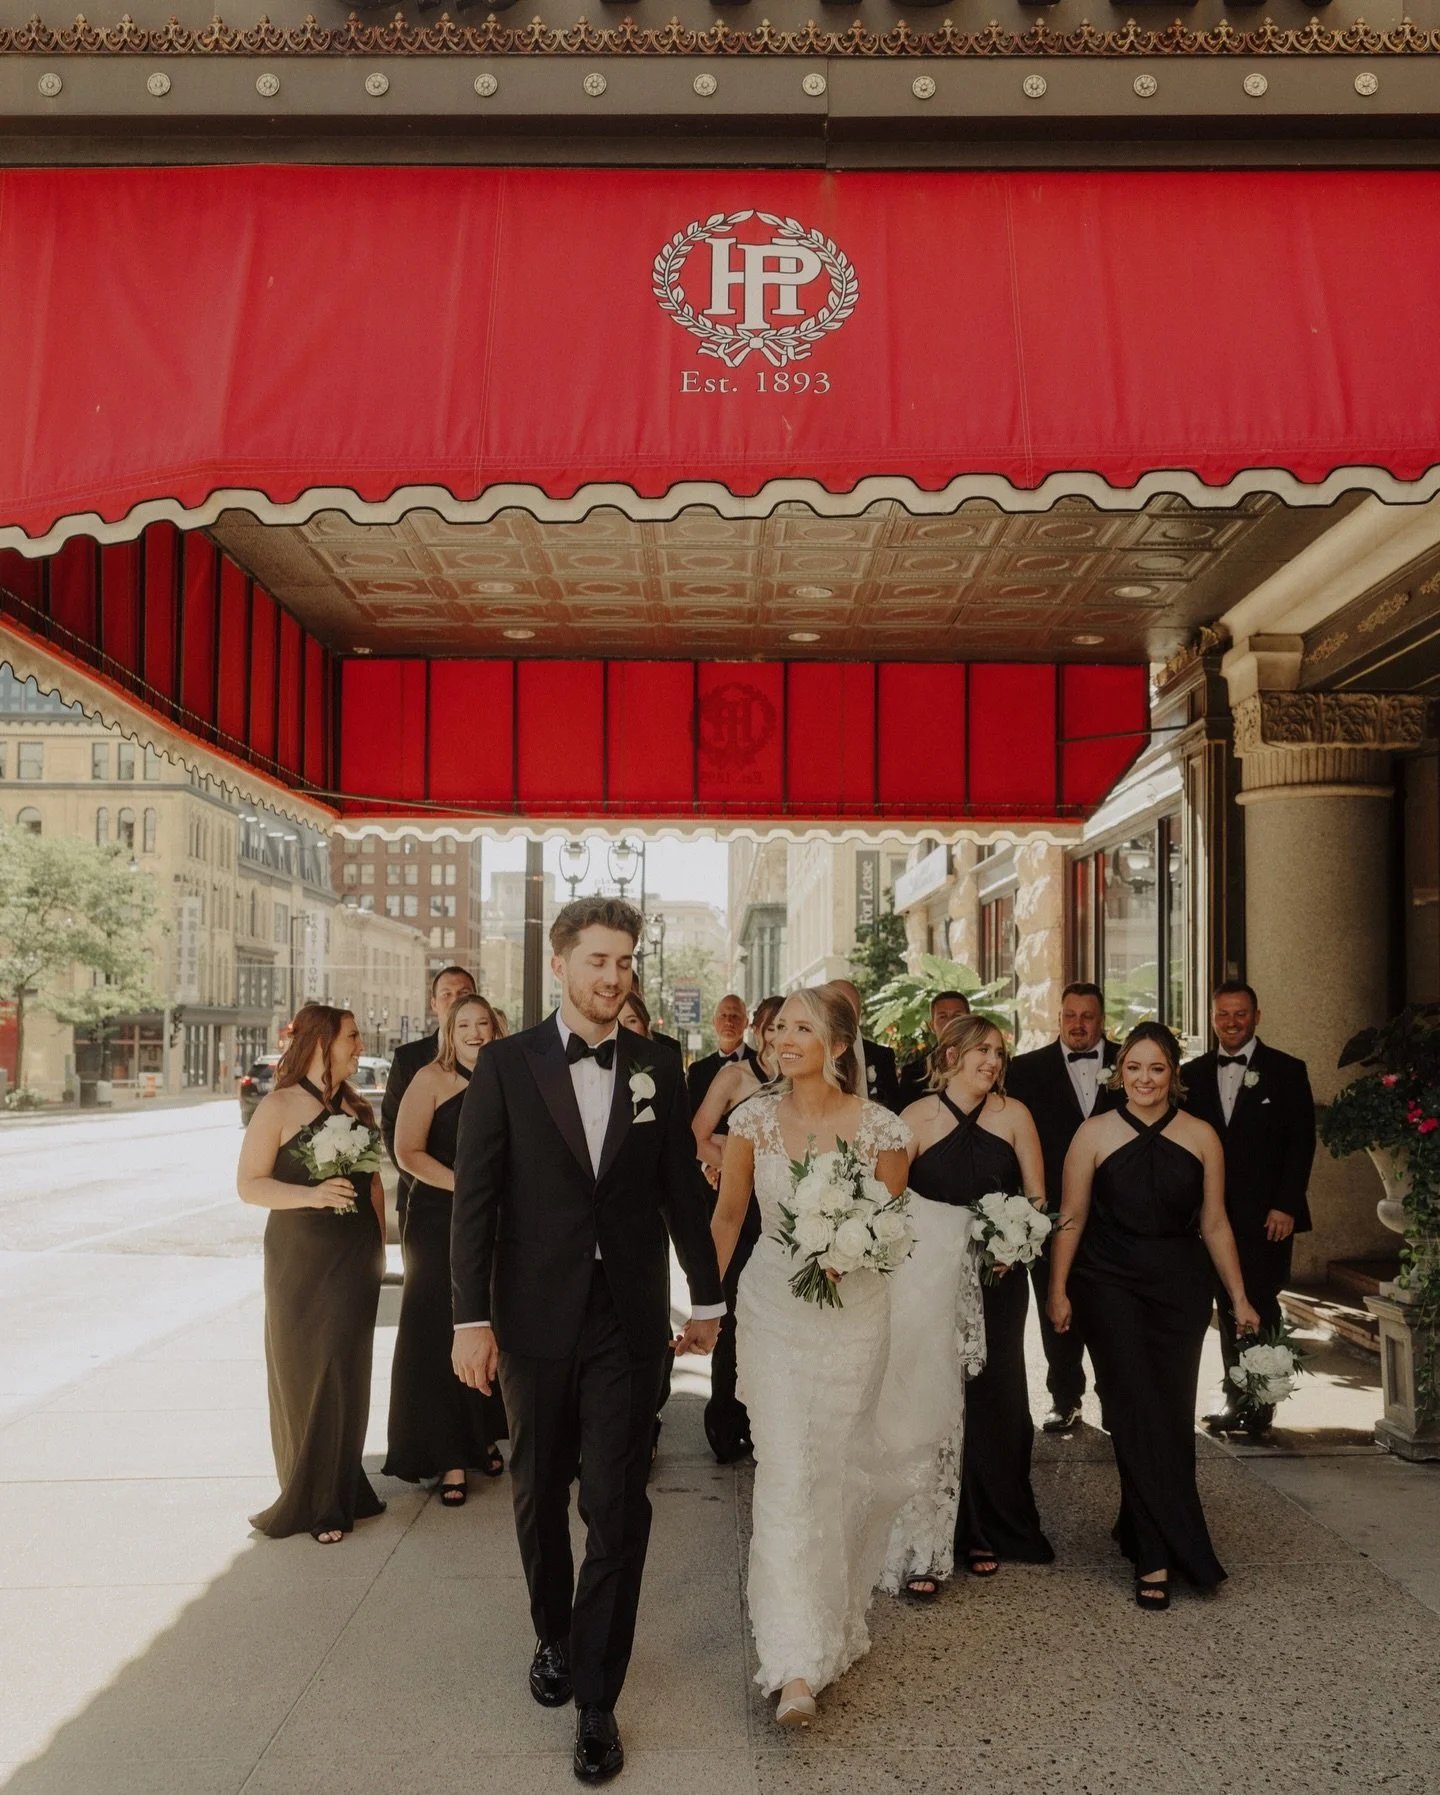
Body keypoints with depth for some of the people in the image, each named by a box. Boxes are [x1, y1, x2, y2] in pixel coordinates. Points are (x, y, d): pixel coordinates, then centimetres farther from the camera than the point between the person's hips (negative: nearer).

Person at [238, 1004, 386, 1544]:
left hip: (354, 1257, 3)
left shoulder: (357, 1108, 8)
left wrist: (379, 1243, 9)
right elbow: (249, 1184, -10)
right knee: (297, 1371, 5)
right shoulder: (278, 1107, -6)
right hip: (298, 1256, -3)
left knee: (342, 1369, 0)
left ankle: (331, 1499, 12)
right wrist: (313, 1194, -21)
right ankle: (304, 1495, 19)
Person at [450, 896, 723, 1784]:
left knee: (618, 1508, -1)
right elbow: (476, 1197, -5)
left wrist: (707, 1298, 12)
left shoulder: (659, 1068, 2)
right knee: (541, 1495, 16)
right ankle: (554, 1636, 40)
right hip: (536, 1316, 0)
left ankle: (598, 1698, 10)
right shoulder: (507, 1064, -4)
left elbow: (683, 1188, 8)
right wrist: (472, 1318, -9)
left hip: (630, 1318, 0)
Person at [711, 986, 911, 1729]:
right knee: (785, 1476, -6)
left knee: (842, 1467, 12)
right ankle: (797, 1664, -2)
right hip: (772, 1307, 0)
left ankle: (837, 1614, 37)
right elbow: (728, 1214, 5)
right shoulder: (754, 1119, -6)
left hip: (853, 1312, 0)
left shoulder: (880, 1129, -10)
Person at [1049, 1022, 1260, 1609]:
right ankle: (1159, 1557, -4)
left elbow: (1214, 1224, 7)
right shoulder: (1095, 1133, -3)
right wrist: (1058, 1289, -2)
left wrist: (1239, 1298, 9)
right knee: (1137, 1413, -7)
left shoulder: (1201, 1137, 2)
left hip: (1180, 1288, 2)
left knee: (1171, 1416, 5)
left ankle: (1139, 1530, 27)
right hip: (1109, 1285, -2)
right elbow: (1071, 1219, 0)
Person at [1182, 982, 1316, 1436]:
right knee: (1228, 1308, 7)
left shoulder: (1286, 1070, 0)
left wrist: (1286, 1206, -10)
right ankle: (1235, 1399, 16)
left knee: (1260, 1308, -3)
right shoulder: (1195, 1073, 10)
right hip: (1214, 1210, 3)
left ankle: (1260, 1405, 8)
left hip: (1265, 1213, -3)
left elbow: (1302, 1142, -3)